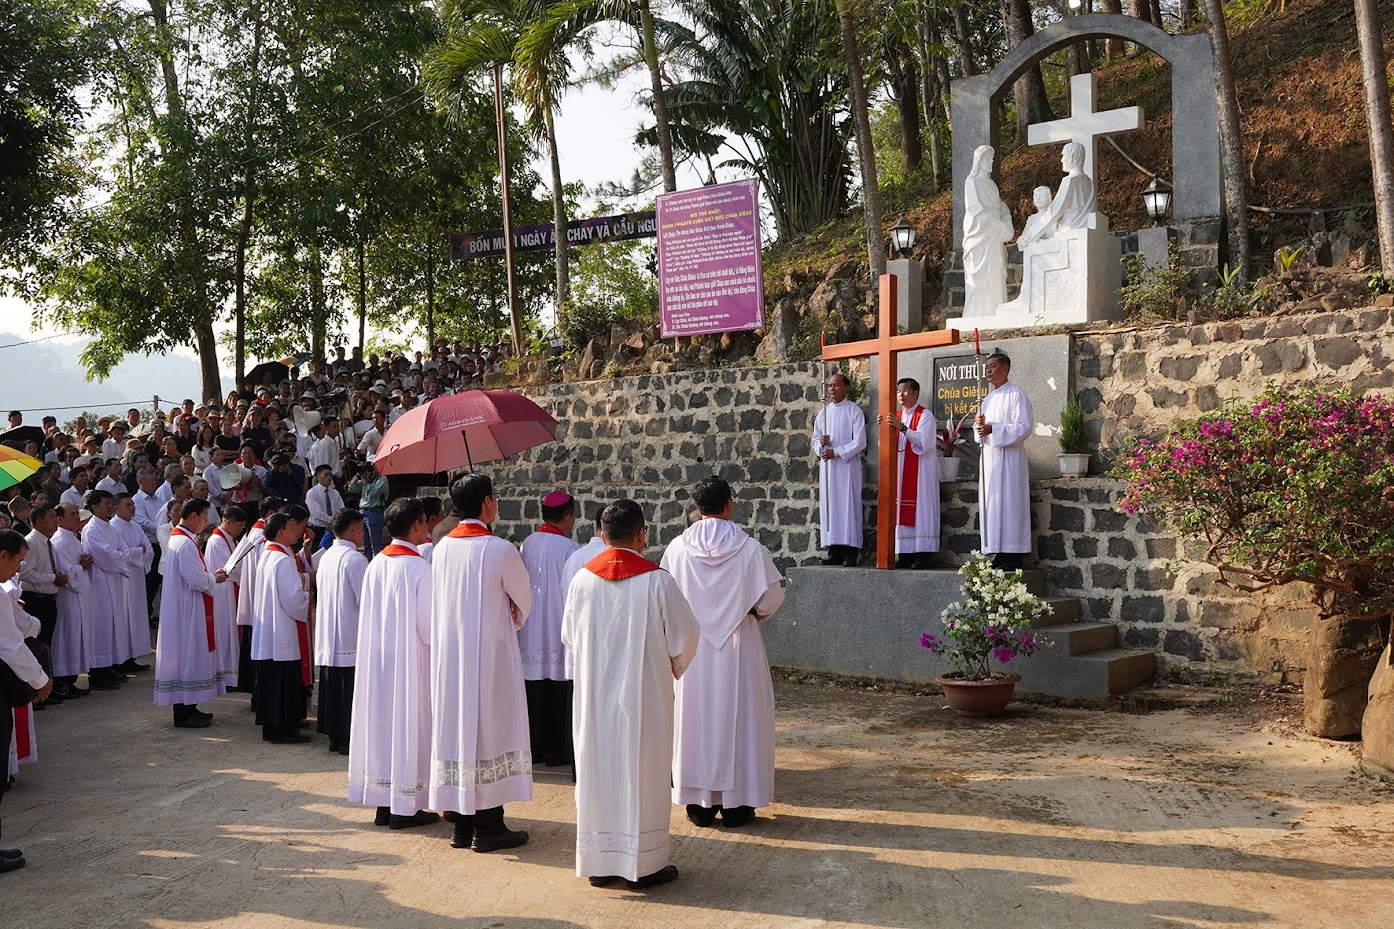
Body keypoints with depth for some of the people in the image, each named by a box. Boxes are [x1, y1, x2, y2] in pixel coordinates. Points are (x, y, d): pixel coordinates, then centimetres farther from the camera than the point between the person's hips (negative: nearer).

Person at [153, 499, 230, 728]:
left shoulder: (181, 539, 13)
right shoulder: (185, 544, -20)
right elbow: (196, 579, -24)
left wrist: (211, 575, 7)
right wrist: (215, 578, -7)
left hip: (188, 610, 11)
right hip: (187, 609, -11)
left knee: (191, 655, 15)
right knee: (188, 655, -5)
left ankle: (188, 708, 22)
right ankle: (184, 713, 1)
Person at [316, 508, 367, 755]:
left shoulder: (326, 557, 8)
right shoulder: (355, 559, -16)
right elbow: (365, 599, -17)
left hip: (328, 637, 8)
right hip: (351, 637, -8)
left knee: (332, 687, 12)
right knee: (351, 690, -2)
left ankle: (335, 737, 18)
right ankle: (348, 739, 1)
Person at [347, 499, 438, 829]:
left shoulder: (375, 564, 3)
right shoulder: (419, 567, -16)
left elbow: (366, 614, 9)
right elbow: (427, 620, -14)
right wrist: (435, 643, 5)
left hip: (376, 657, 6)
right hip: (409, 658, -6)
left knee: (382, 719, 12)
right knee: (408, 725, 1)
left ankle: (383, 803, 18)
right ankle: (404, 806, 5)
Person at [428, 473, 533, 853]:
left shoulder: (442, 548, 3)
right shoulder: (499, 550, -14)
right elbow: (523, 598, 1)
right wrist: (512, 623, 21)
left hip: (449, 653, 6)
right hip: (490, 652, -6)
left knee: (456, 726, 10)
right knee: (489, 728, 1)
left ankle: (462, 825, 17)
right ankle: (488, 827, 5)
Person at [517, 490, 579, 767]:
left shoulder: (528, 544, 1)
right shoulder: (568, 548, -14)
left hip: (530, 632, 5)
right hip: (557, 629, -5)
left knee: (534, 690, 12)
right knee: (557, 692, 3)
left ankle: (534, 747, 18)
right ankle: (555, 751, 8)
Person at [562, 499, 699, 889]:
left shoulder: (582, 579, -4)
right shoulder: (657, 580, -13)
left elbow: (569, 635, 8)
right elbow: (684, 636, -5)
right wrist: (672, 668, 15)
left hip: (594, 694, 3)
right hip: (643, 695, -3)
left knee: (596, 769, 11)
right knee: (642, 771, 5)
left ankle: (598, 861, 19)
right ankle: (643, 863, 12)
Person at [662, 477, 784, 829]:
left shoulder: (678, 549, -7)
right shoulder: (750, 549, -11)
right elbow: (772, 596, -5)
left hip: (692, 646, 2)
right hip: (738, 645, -2)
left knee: (695, 718, 10)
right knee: (740, 718, 8)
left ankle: (699, 802, 15)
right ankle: (736, 804, 12)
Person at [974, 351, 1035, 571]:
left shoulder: (1016, 394, -4)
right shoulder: (987, 400, 20)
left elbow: (1025, 426, -14)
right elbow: (979, 429, 22)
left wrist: (992, 429, -20)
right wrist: (979, 425, -2)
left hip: (1008, 457, -8)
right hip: (989, 456, 8)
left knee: (1008, 505, -10)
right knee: (991, 506, 5)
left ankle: (1013, 558, -8)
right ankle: (999, 555, 8)